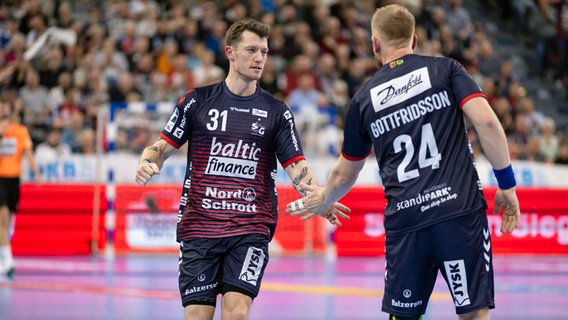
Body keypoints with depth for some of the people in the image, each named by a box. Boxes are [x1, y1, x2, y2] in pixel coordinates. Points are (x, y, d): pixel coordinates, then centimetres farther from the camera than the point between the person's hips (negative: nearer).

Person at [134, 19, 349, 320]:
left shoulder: (277, 112, 7)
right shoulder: (196, 101, 6)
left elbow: (296, 166, 2)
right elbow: (162, 147, 8)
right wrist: (146, 164, -15)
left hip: (251, 229, 0)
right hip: (199, 225, 0)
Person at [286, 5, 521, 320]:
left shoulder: (364, 98, 14)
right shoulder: (446, 69, 8)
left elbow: (344, 175, 25)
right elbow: (486, 122, -7)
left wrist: (323, 201, 46)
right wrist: (507, 184, 1)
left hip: (404, 220, 2)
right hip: (460, 208, -2)